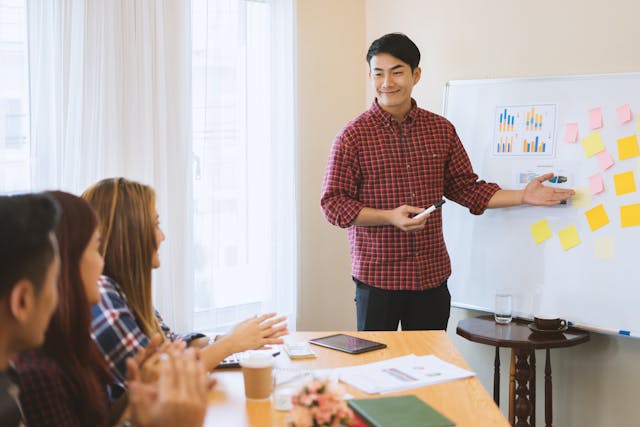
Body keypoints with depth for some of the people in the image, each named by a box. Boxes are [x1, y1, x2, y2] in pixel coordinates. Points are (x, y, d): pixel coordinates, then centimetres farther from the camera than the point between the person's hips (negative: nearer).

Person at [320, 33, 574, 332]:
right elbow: (333, 203, -7)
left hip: (432, 276, 3)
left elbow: (466, 188, 12)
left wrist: (524, 196, 3)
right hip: (377, 278, -3)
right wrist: (390, 217, -18)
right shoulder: (353, 136, -6)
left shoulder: (442, 130, 7)